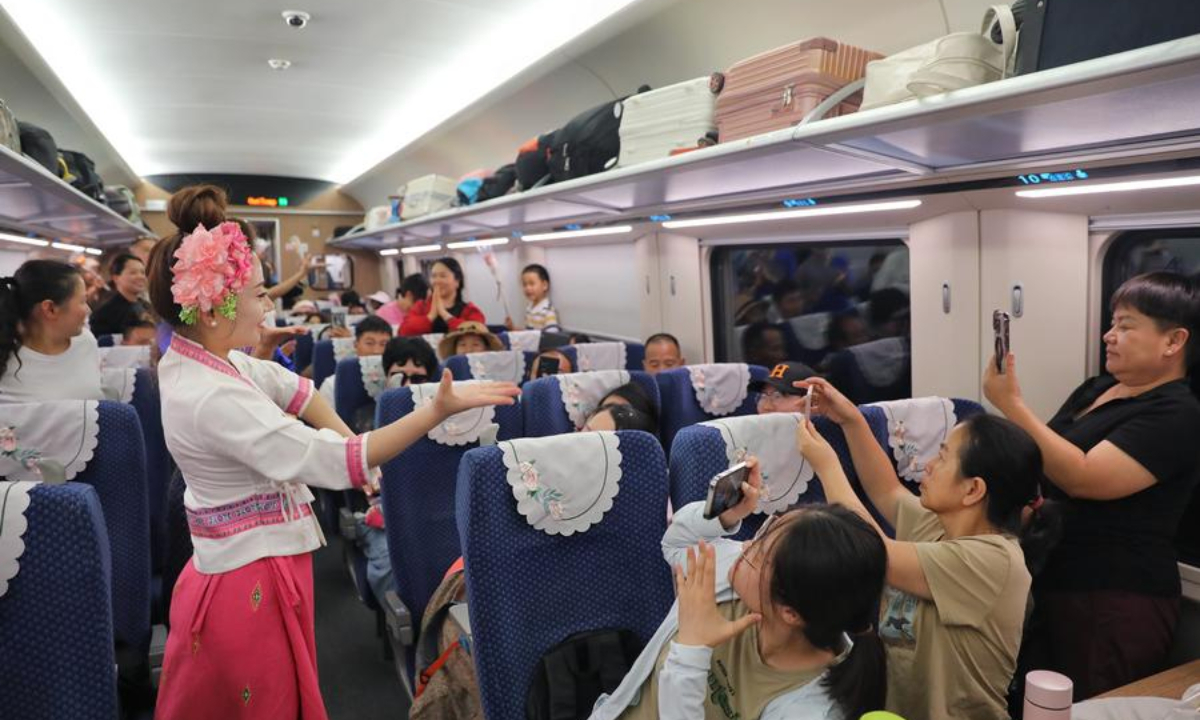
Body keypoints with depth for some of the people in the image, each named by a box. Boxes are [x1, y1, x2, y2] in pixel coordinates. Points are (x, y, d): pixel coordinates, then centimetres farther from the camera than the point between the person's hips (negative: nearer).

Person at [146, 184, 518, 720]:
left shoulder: (192, 357, 0)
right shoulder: (213, 399, -30)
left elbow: (288, 387, 13)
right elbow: (334, 461, -33)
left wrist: (354, 442, 8)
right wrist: (438, 410, -34)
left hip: (235, 561, 9)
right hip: (252, 579, -9)